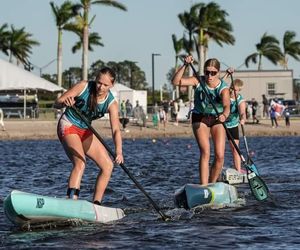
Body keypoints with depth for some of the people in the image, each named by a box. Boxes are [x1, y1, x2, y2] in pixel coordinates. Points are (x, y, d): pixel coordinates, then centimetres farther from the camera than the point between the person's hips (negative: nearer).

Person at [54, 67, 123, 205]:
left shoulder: (111, 103, -12)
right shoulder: (83, 87, -19)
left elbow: (116, 130, -24)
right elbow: (57, 103, -15)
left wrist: (119, 151, -41)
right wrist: (65, 102, -40)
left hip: (85, 131, 6)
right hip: (68, 126, -6)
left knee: (108, 165, 1)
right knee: (80, 162, -28)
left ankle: (96, 204, 8)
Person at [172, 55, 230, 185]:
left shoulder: (223, 88, -20)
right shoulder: (198, 81, -17)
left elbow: (227, 106, -39)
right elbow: (175, 81, -29)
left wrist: (224, 115, -60)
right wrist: (185, 65, -39)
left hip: (217, 119, 1)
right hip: (200, 118, -1)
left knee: (220, 156, -8)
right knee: (205, 152, -18)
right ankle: (204, 187, -22)